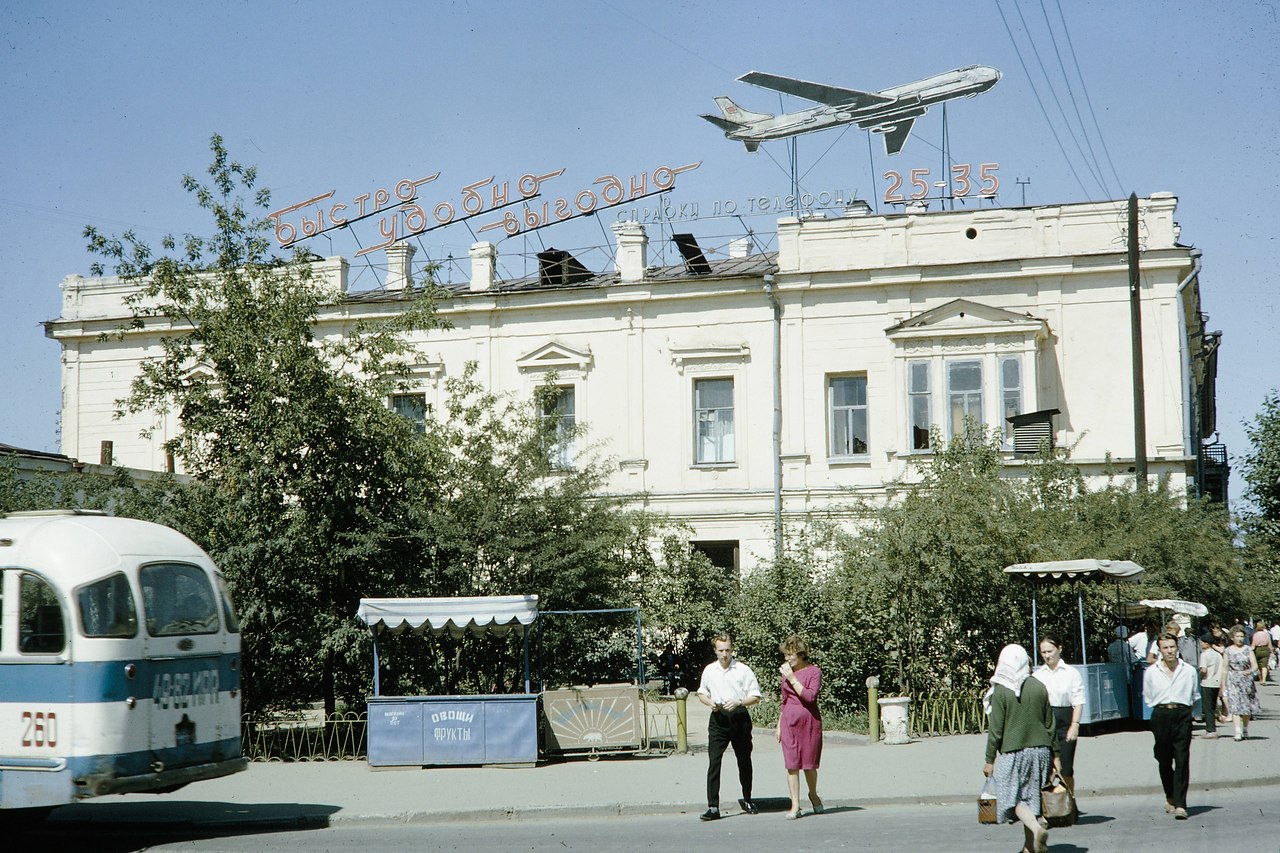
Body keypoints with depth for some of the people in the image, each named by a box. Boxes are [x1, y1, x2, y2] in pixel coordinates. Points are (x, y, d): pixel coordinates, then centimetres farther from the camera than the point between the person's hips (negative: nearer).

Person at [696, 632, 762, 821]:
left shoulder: (743, 670, -3)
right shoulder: (709, 670, 6)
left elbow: (755, 696, -1)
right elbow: (701, 693, 19)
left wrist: (738, 702, -17)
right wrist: (709, 702, -3)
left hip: (739, 718, -1)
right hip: (718, 720, 1)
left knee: (744, 761, 13)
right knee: (714, 762, -10)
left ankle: (747, 800, 32)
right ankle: (713, 807, -11)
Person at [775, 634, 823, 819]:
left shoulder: (814, 671, -6)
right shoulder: (786, 671, 8)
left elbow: (810, 696, -18)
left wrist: (792, 679, -17)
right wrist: (779, 725, 17)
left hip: (809, 721, -3)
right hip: (789, 720, 3)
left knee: (809, 764, 5)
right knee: (791, 764, 0)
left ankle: (813, 795, 31)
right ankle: (795, 805, 4)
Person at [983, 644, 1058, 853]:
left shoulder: (1000, 691, -10)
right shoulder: (1039, 687, 3)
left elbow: (996, 730, -9)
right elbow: (1049, 724, 8)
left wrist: (990, 759, -2)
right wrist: (1055, 754, 16)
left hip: (1012, 752, -5)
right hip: (1040, 750, 5)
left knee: (1014, 798, -1)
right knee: (1031, 796, 13)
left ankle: (1037, 829, -24)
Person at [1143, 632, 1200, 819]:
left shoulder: (1189, 671, 5)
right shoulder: (1151, 672, 6)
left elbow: (1196, 697, 15)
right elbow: (1147, 698, 14)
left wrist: (1184, 711, 8)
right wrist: (1162, 710, 7)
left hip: (1182, 715, -1)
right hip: (1161, 716, 1)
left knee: (1182, 760, -8)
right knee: (1164, 761, 7)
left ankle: (1180, 804, -10)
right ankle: (1170, 798, 26)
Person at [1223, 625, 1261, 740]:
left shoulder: (1248, 649, 4)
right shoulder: (1228, 651, 3)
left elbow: (1255, 665, 0)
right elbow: (1225, 668, 6)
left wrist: (1250, 671, -23)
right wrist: (1223, 685, 4)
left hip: (1246, 680, 1)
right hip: (1233, 681, -1)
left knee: (1246, 706, 7)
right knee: (1235, 706, -12)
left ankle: (1245, 730, 23)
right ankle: (1238, 732, -17)